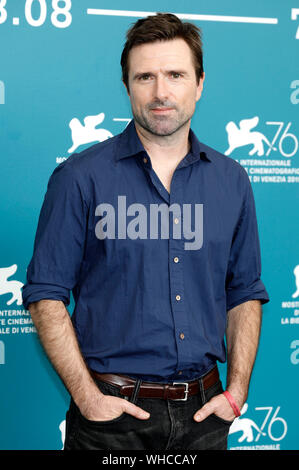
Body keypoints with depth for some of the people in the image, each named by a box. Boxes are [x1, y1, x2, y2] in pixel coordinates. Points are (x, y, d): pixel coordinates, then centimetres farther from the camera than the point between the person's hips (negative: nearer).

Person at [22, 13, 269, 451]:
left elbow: (246, 294, 10)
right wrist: (87, 397, -12)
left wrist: (236, 393, 2)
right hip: (113, 413, -3)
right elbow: (46, 296, -6)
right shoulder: (79, 178, -6)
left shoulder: (231, 180, 5)